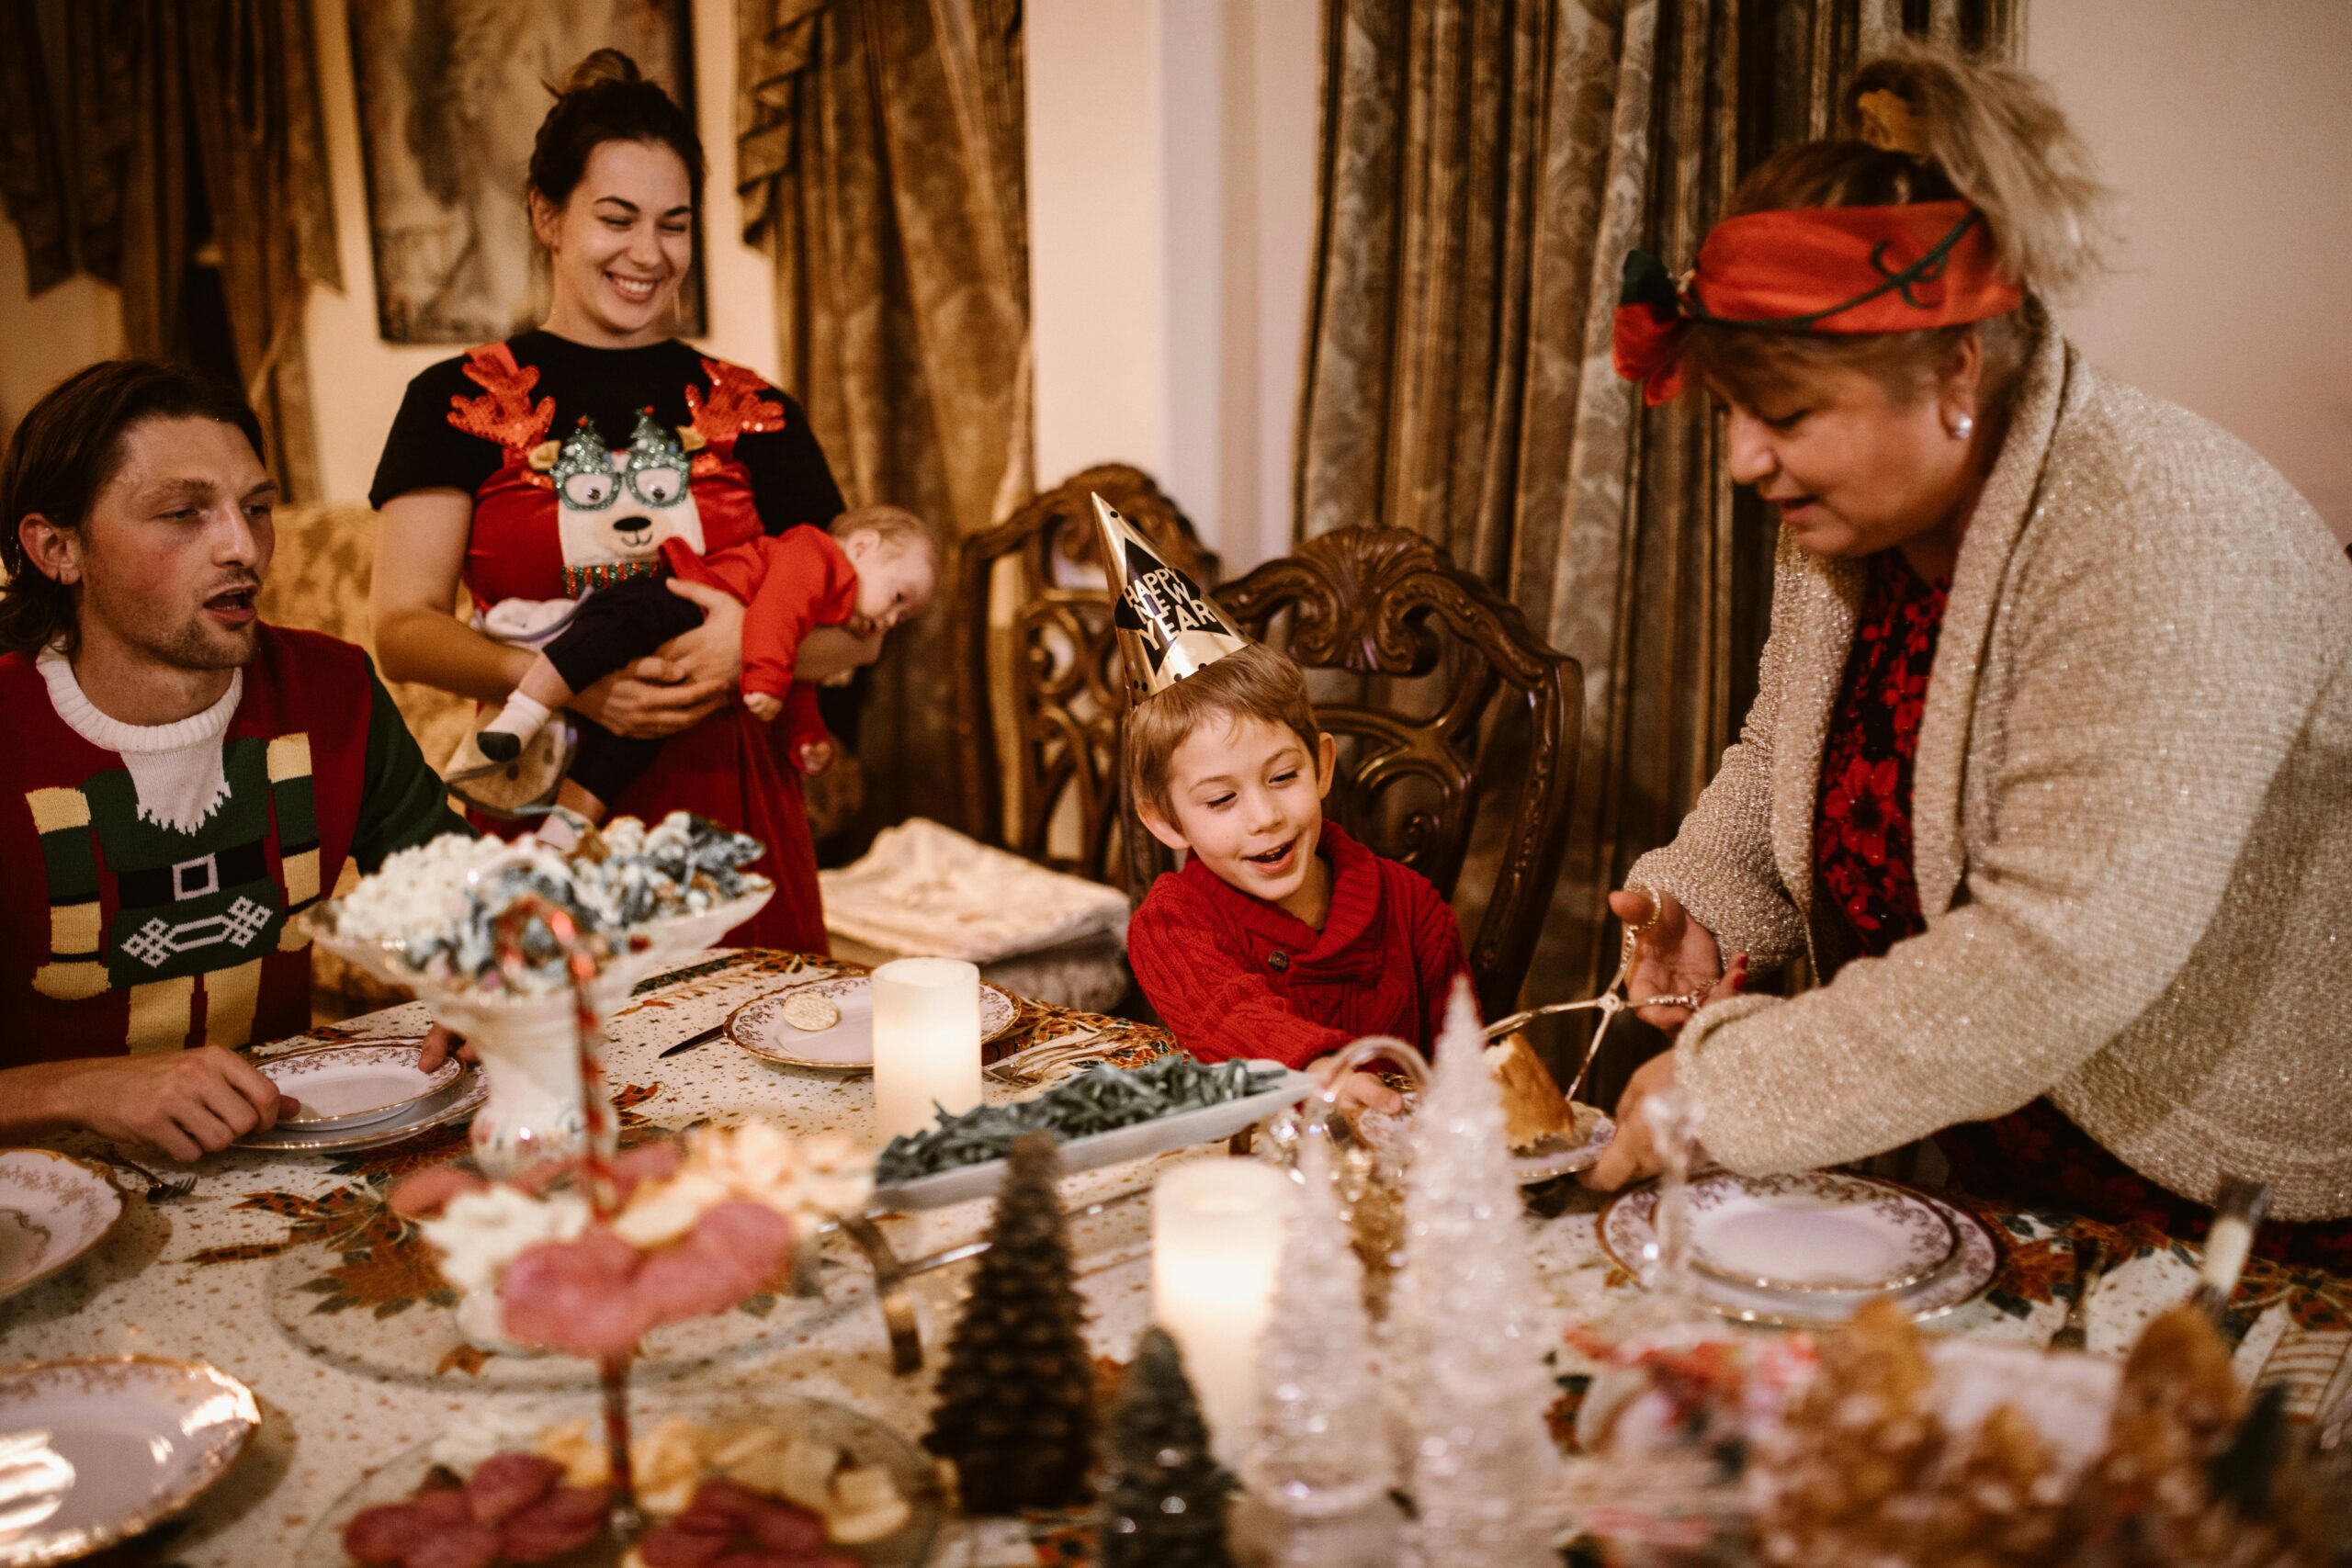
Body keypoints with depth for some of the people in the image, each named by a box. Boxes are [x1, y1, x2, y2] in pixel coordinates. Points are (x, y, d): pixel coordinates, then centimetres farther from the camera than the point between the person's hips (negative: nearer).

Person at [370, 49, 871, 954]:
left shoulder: (749, 410, 10)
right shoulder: (461, 402, 5)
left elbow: (856, 627, 7)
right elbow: (403, 631, -3)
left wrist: (755, 641, -14)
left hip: (729, 806, 2)